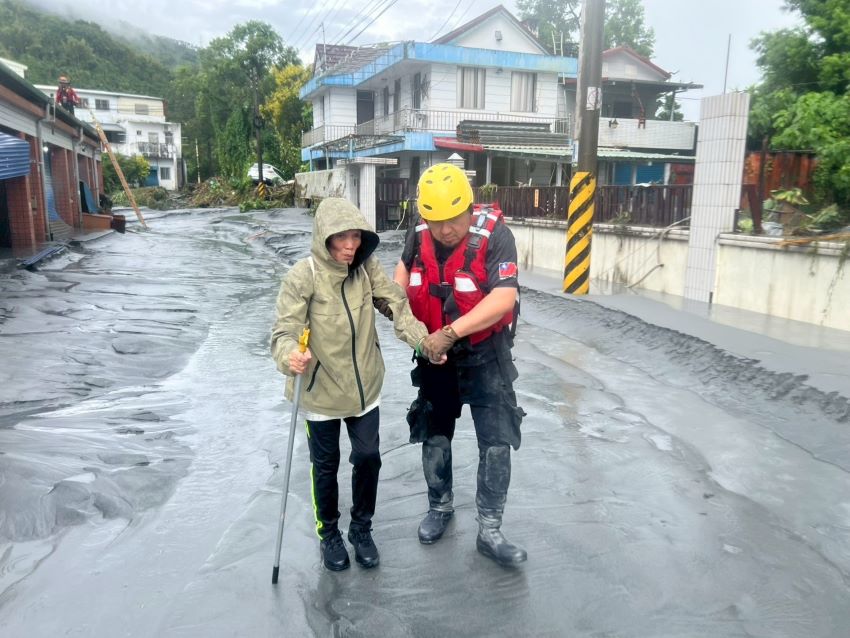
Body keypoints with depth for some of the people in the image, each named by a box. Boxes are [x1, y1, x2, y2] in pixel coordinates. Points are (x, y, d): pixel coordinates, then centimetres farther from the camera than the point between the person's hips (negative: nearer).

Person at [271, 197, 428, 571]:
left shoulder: (366, 267, -4)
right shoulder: (303, 276, -17)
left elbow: (396, 305, -7)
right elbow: (285, 330, -20)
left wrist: (424, 341, -22)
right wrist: (290, 356, -42)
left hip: (365, 387, 3)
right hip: (321, 391, -3)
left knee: (368, 459, 13)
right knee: (326, 466, 14)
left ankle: (361, 529, 38)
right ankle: (329, 533, 38)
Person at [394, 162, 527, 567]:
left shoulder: (494, 235, -23)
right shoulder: (418, 234, -7)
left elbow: (504, 298, -31)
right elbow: (404, 268, 14)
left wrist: (450, 332, -34)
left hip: (485, 354, -4)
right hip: (434, 354, 4)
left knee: (496, 441, -1)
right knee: (434, 435, 16)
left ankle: (489, 532, 13)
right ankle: (440, 507, 39)